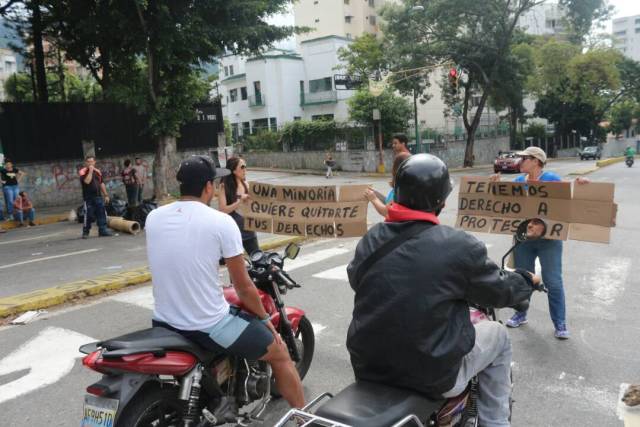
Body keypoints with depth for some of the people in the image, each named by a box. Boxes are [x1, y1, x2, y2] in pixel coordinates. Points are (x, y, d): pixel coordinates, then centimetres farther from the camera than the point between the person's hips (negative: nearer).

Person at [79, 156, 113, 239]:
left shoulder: (97, 171, 12)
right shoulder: (83, 172, -6)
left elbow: (101, 183, 18)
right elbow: (87, 181, -24)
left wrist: (106, 195, 16)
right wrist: (90, 171, -18)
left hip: (98, 196, 5)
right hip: (88, 198, -5)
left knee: (101, 214, 3)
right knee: (88, 215, -2)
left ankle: (103, 230, 9)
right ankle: (85, 232, 11)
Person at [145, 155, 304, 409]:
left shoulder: (153, 217, 2)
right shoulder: (221, 222, -14)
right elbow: (244, 287, -8)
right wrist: (265, 319, 9)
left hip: (164, 324, 7)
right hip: (209, 326, -6)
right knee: (280, 354, 13)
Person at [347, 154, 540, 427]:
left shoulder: (370, 239, -4)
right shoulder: (460, 246, -17)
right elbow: (500, 291, -1)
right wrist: (528, 280, 21)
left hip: (368, 368, 5)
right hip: (433, 377, -4)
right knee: (497, 335, 19)